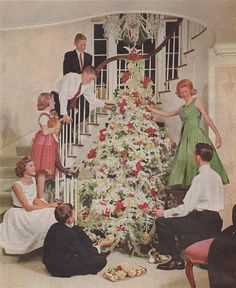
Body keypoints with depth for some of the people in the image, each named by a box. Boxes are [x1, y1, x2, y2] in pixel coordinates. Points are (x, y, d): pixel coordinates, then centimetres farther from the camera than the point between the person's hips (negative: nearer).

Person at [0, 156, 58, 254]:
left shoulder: (33, 179, 2)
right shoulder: (17, 185, -22)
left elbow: (36, 201, 5)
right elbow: (28, 207, -24)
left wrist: (51, 205, -12)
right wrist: (49, 206, -23)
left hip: (29, 213, 8)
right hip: (18, 215, -7)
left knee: (53, 212, -11)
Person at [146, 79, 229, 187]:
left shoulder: (197, 102, 5)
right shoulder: (182, 108, 22)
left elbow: (208, 119, -1)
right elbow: (168, 114, 33)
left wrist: (217, 135, -9)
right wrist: (151, 109, 34)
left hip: (197, 136, -6)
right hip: (186, 137, 7)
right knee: (185, 163, -2)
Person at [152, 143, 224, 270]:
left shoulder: (200, 178, -17)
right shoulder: (216, 176, 10)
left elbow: (186, 208, -19)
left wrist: (164, 213, -8)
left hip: (203, 222, -9)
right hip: (215, 221, 9)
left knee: (161, 222, -7)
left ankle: (177, 259, 0)